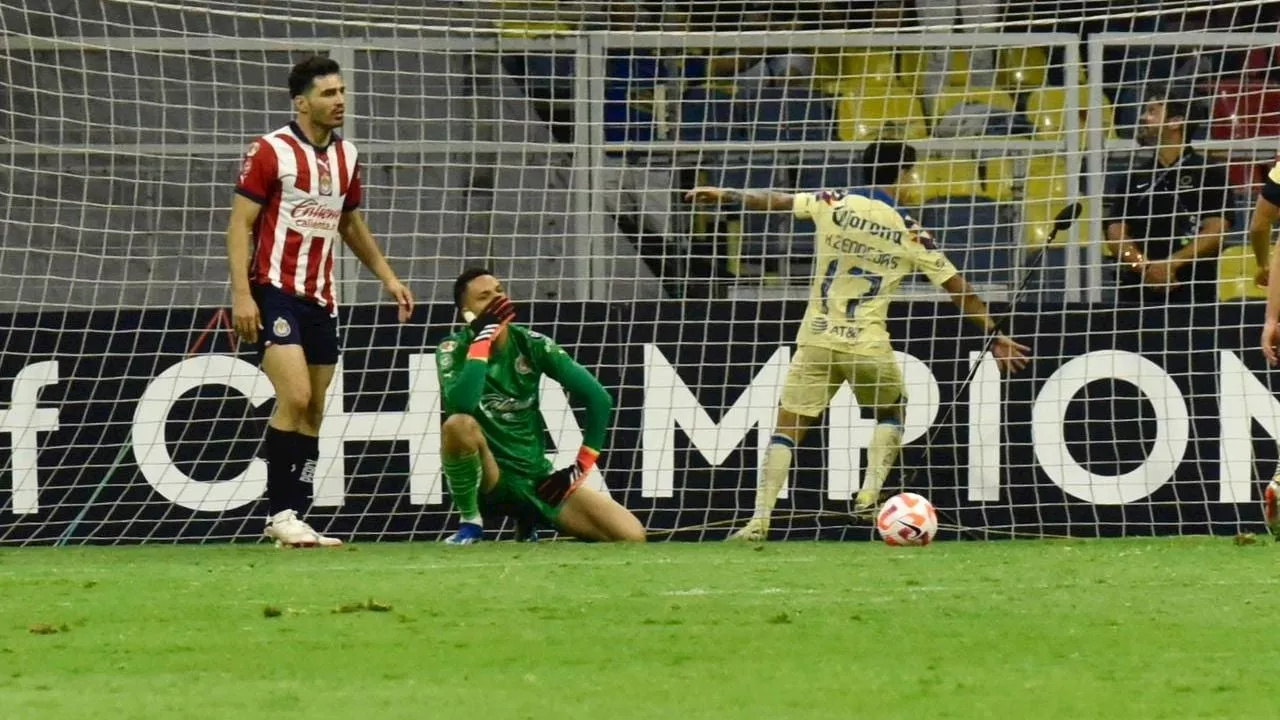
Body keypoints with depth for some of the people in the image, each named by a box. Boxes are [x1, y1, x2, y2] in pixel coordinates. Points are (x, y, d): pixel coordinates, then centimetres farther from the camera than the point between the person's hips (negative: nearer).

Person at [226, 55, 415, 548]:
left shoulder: (345, 157, 11)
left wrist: (387, 277, 21)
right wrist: (241, 294, -17)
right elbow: (239, 223, -9)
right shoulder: (271, 151, -8)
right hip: (275, 291, -7)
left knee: (313, 413, 5)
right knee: (295, 397, -18)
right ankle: (280, 513, -12)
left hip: (321, 299, 7)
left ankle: (292, 517, 10)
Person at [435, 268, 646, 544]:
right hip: (487, 481, -4)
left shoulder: (531, 344, -3)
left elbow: (599, 398, 1)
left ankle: (529, 521, 13)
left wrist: (583, 464, -2)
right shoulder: (453, 350, -10)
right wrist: (482, 340, -27)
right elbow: (460, 406, -32)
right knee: (459, 424, -37)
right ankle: (470, 523, -13)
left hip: (536, 478, 4)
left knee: (631, 536, -13)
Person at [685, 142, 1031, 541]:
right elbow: (958, 289, 2)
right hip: (869, 347, 0)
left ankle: (760, 520, -6)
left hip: (817, 340, 0)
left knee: (786, 429, 4)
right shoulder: (910, 234, -2)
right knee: (891, 412, 27)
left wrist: (726, 194, 23)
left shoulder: (833, 205, -2)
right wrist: (994, 335, 10)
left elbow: (774, 200, 8)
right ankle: (870, 494, 10)